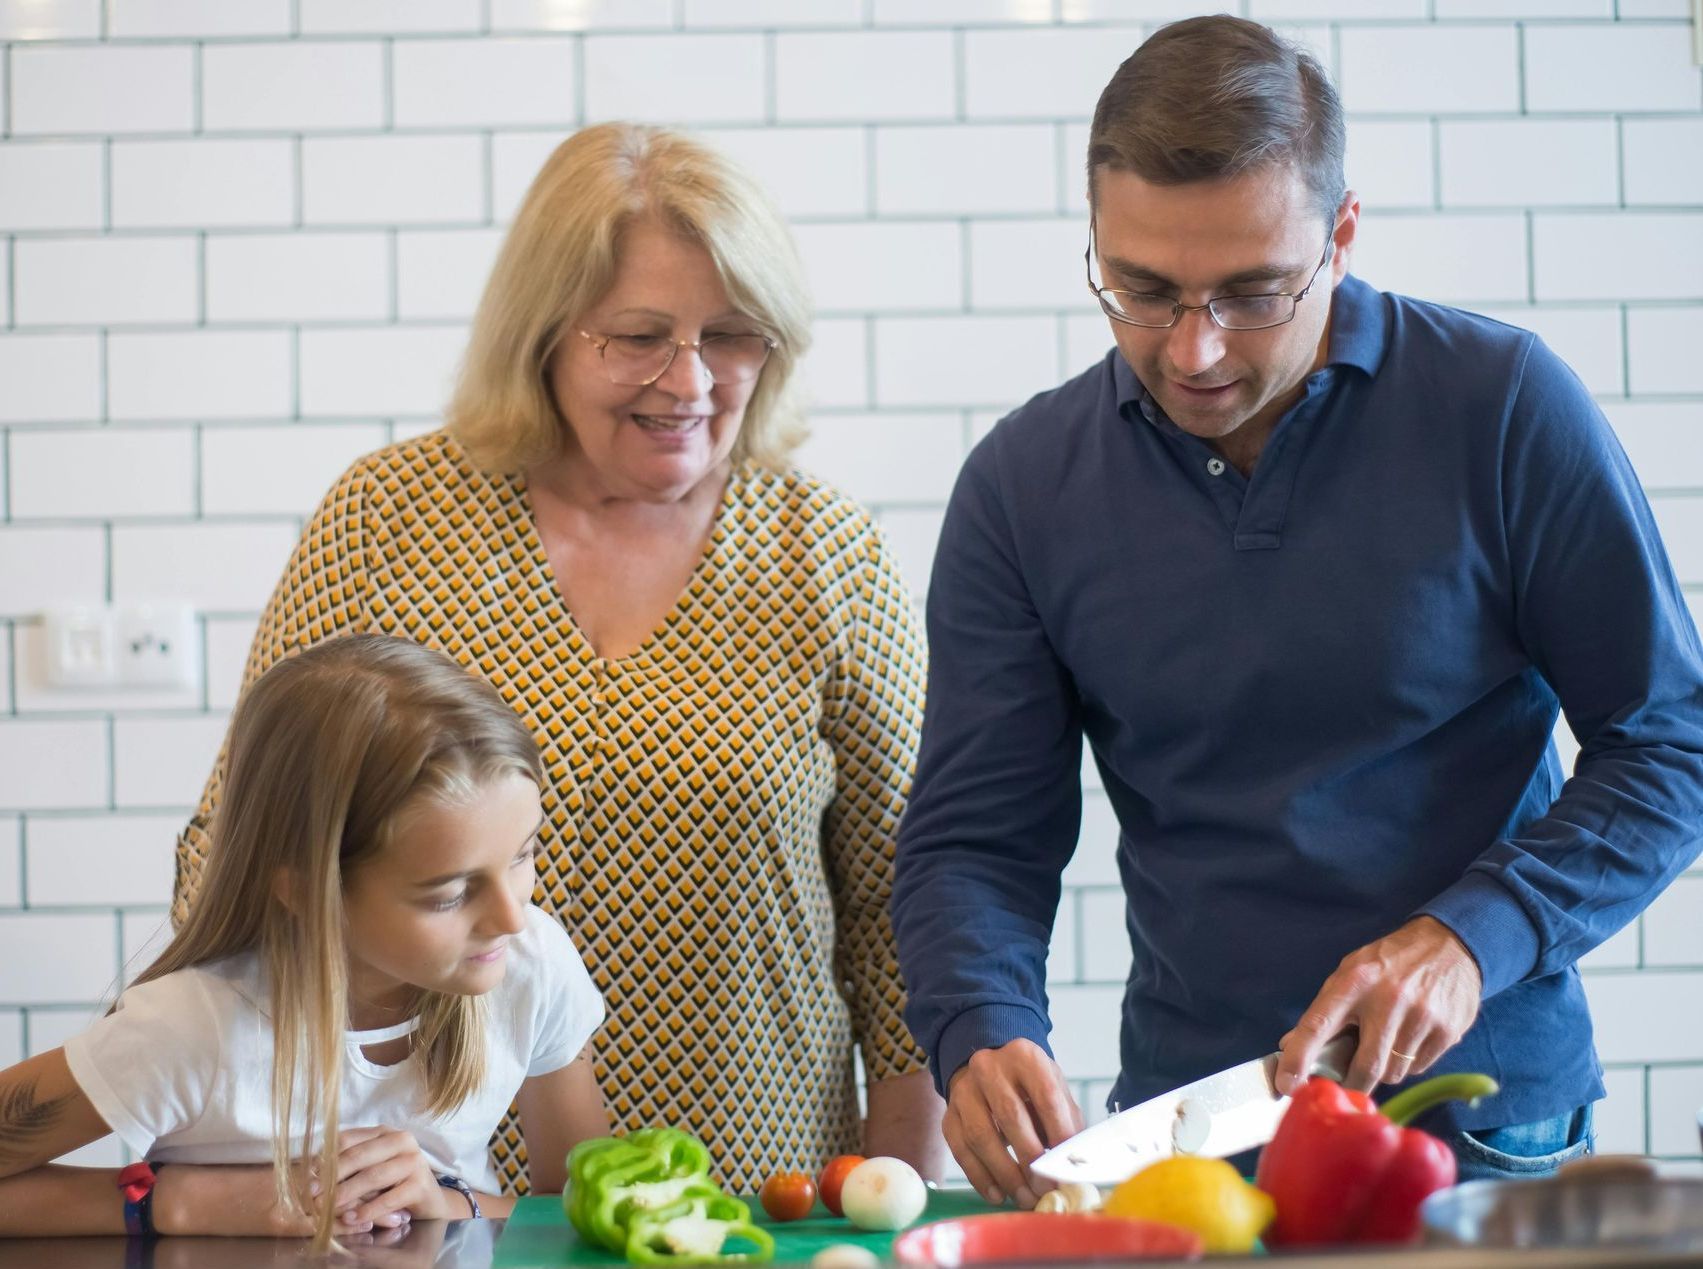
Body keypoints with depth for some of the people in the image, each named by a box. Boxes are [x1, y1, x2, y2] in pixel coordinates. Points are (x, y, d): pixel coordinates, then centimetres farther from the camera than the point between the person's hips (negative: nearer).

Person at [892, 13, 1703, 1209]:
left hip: (1486, 1135, -3)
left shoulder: (1504, 407, -9)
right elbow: (975, 838, -1)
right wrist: (982, 1038, -21)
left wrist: (1475, 935, -18)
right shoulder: (1024, 485, -2)